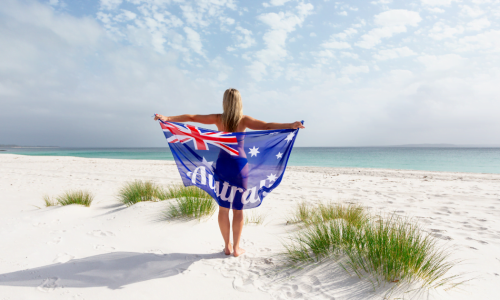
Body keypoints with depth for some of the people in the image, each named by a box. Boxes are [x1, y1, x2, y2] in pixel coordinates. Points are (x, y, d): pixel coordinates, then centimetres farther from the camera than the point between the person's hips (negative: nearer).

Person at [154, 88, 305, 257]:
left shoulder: (218, 119, 0)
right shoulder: (244, 120, -6)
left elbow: (191, 118, 2)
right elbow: (267, 126, -19)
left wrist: (167, 118, 9)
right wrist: (291, 125, -22)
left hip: (222, 163, 2)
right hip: (239, 164, -2)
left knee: (223, 207, 11)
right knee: (238, 208, 7)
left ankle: (227, 246, 21)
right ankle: (236, 248, 16)